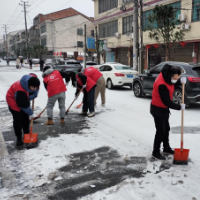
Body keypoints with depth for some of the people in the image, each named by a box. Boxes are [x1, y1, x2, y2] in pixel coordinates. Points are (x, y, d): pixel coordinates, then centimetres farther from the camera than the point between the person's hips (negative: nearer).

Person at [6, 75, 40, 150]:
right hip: (13, 100, -7)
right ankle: (19, 140, -1)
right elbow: (23, 104, -30)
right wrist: (30, 112, -18)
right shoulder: (20, 90, -42)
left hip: (24, 99, 7)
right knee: (18, 120, -11)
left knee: (25, 118, 10)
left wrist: (33, 94, -13)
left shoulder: (31, 82, -22)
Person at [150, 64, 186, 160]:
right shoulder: (161, 85, -33)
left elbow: (173, 84, 16)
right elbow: (167, 102, -29)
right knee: (160, 131, -2)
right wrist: (179, 107, -17)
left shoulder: (167, 76, -6)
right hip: (158, 109, -9)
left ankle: (166, 149, 36)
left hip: (164, 108, 9)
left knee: (166, 129, 19)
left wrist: (180, 81, -5)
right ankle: (155, 152, 13)